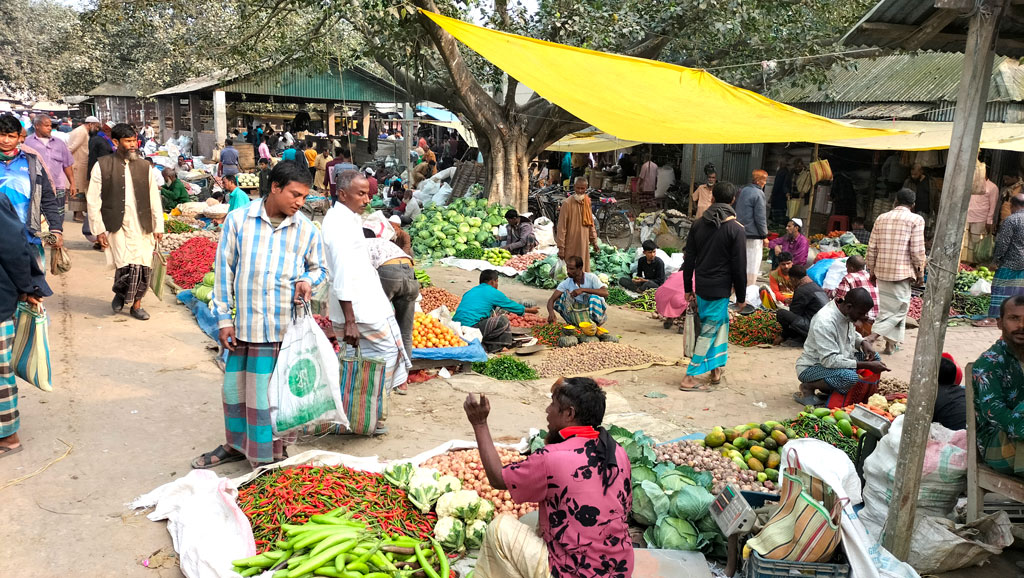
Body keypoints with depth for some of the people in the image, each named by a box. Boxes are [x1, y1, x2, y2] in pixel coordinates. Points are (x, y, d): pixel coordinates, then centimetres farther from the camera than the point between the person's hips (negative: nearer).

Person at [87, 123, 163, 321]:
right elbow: (93, 200, 1)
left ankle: (136, 305, 20)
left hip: (142, 226, 3)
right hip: (117, 225, -3)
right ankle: (120, 293, 19)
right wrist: (98, 229, -4)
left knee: (143, 266, 0)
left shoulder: (144, 166, 10)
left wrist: (158, 226, 7)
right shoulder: (102, 165, 1)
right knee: (125, 266, -13)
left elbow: (154, 198, 12)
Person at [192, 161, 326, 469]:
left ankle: (272, 454, 23)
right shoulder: (238, 220, -1)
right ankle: (236, 444, 37)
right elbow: (224, 270, 3)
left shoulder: (307, 230, 0)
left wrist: (307, 280, -10)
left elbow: (319, 268, 14)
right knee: (235, 387, 15)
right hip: (244, 324, 1)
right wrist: (223, 318, 2)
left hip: (284, 326, -1)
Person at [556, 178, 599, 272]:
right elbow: (561, 228, -13)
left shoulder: (587, 202, 6)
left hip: (584, 244, 6)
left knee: (584, 270, 12)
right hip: (571, 246, -6)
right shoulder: (567, 203, -13)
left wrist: (594, 241, 13)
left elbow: (591, 223, 15)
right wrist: (561, 248, -15)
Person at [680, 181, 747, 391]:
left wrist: (688, 289, 15)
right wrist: (741, 297, 0)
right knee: (709, 332, 1)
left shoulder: (698, 224, 3)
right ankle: (690, 378, 2)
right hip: (719, 290, -6)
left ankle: (716, 367, 29)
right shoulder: (736, 229, -12)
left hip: (701, 287, 6)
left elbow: (688, 259, 6)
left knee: (722, 321, 24)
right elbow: (739, 268, -10)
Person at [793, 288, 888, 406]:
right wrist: (867, 365, -30)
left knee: (874, 358, 0)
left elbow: (852, 334, 19)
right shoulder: (825, 322, -30)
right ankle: (807, 387, -9)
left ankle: (829, 387, 1)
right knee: (850, 377, -34)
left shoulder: (845, 311, -3)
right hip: (810, 367, -10)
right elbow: (829, 360, -32)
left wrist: (863, 342, -4)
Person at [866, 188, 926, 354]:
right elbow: (917, 250, -10)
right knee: (899, 309, 3)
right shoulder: (916, 219, -6)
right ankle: (873, 336, -11)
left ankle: (891, 344, 21)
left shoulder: (881, 218, 7)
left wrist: (872, 271, 15)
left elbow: (872, 248, 7)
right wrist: (920, 273, 1)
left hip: (882, 271, 5)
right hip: (902, 272, -5)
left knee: (886, 307, 15)